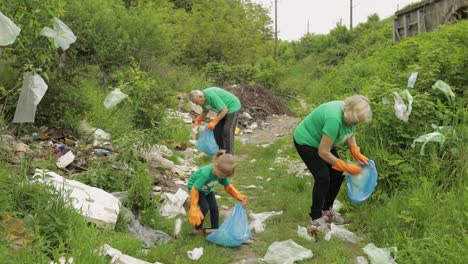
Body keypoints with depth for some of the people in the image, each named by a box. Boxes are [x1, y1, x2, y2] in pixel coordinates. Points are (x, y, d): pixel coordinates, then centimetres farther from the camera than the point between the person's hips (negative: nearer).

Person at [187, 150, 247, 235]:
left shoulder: (223, 173, -24)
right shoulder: (206, 173, -43)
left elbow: (228, 187, -12)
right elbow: (195, 190, -37)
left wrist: (239, 196, -28)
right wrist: (194, 208, -35)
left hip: (207, 190, 6)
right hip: (194, 187, -6)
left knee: (214, 208, -1)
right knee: (205, 207, -18)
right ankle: (198, 229, 1)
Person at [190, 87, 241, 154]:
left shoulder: (212, 96, -35)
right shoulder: (203, 98, -7)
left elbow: (224, 110, -31)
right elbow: (205, 111, 11)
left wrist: (213, 122, -28)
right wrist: (198, 121, -4)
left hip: (233, 107, -9)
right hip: (223, 108, 9)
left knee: (227, 131, -13)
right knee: (217, 129, 5)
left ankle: (229, 154, -7)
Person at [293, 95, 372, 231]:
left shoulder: (349, 113, -15)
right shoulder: (334, 119, -39)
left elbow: (350, 134, 7)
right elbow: (323, 152, -32)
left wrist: (357, 154, -9)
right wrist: (347, 167, -24)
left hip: (322, 141, 8)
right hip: (306, 142, -8)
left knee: (337, 174, 4)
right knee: (323, 177, -15)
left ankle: (327, 209, 22)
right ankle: (316, 218, 0)